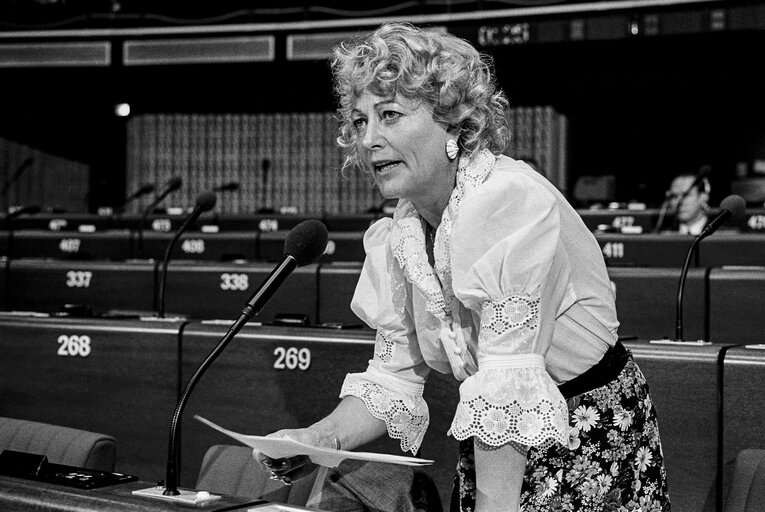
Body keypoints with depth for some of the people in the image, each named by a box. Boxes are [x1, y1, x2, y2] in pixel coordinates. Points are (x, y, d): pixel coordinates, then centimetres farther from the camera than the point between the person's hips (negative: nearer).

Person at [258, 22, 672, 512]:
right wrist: (322, 438, -15)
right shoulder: (397, 236, -1)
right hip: (498, 440, 6)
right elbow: (394, 378, 1)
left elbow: (509, 378, -28)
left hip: (592, 436, -6)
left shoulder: (512, 200, -24)